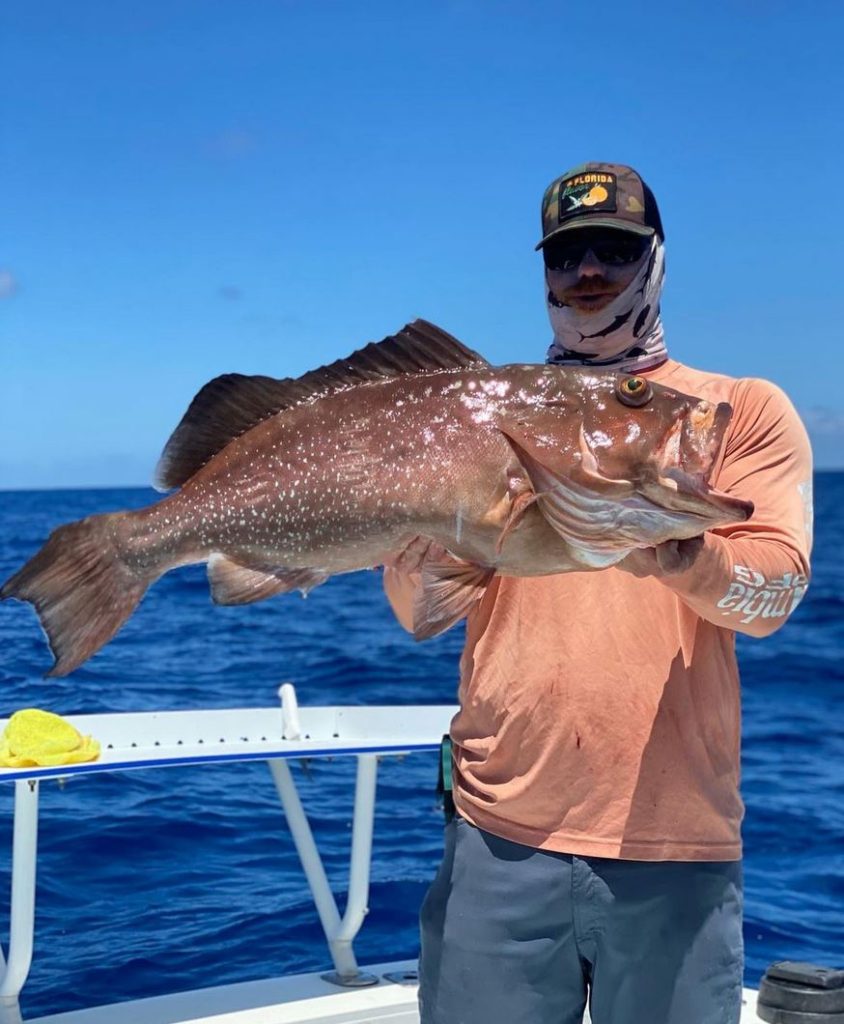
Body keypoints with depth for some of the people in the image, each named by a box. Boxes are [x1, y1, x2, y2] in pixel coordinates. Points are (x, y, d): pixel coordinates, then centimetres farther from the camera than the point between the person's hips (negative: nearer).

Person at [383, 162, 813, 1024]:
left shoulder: (743, 410, 5)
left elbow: (773, 595, -8)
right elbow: (418, 616, 5)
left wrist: (687, 561, -29)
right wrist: (419, 543, -17)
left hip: (678, 843, -1)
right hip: (500, 835, 1)